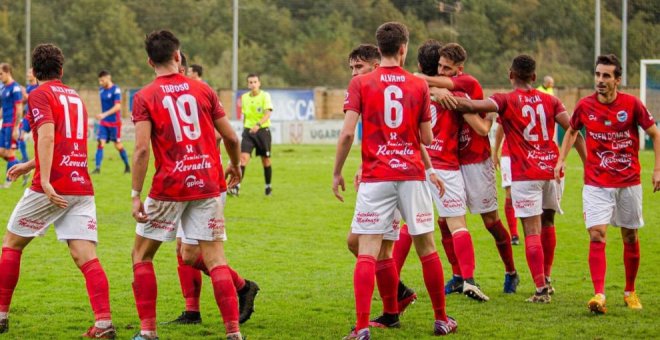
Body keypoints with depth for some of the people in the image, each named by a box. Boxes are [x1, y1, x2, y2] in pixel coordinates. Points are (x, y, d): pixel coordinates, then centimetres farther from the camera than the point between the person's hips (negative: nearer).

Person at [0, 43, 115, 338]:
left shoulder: (40, 95, -2)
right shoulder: (75, 97, 21)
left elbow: (47, 135, -18)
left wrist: (45, 180, -26)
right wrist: (29, 166, 40)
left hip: (52, 188, -6)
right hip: (82, 188, 6)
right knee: (86, 256, -3)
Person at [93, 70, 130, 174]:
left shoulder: (115, 90, -14)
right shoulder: (101, 90, 7)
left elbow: (118, 106, -21)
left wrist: (104, 114, -30)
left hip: (114, 122, -5)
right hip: (104, 122, 5)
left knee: (118, 145, 4)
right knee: (100, 144, -7)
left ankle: (127, 166, 22)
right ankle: (98, 168, -10)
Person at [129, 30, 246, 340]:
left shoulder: (144, 97, -2)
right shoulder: (203, 90, 6)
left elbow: (142, 149, -12)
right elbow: (230, 137, 8)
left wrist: (136, 194, -10)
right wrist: (235, 166, 27)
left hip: (169, 187, -2)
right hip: (208, 184, 2)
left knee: (142, 255, 13)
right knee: (215, 258, 3)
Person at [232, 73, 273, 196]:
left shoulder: (265, 96, -8)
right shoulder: (244, 97, 6)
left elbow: (268, 113, -21)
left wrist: (258, 124, -36)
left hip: (262, 130, -2)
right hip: (248, 131, 2)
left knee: (266, 160, 8)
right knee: (243, 156, -14)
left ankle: (268, 186, 27)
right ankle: (236, 186, -22)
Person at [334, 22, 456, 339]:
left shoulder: (360, 84, -1)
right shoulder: (419, 85, 4)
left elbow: (347, 133, -8)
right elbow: (427, 138, 7)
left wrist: (337, 173, 2)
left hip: (375, 178, -2)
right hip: (412, 174, 2)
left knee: (367, 253, -5)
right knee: (426, 247, 14)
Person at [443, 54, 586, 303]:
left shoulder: (506, 101, -3)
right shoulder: (550, 101, 9)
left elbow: (474, 106, -21)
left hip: (525, 173, -4)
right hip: (552, 168, 4)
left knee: (532, 231, -4)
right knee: (547, 224, 21)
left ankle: (541, 289, -10)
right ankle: (546, 279, 31)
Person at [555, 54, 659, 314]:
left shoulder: (632, 105, -8)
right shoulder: (585, 106, -3)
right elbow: (572, 131, 17)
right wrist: (561, 159, 6)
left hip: (629, 182, 0)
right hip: (596, 184, 0)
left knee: (630, 237, 10)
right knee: (596, 236, -14)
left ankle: (630, 292, 26)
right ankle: (599, 295, -20)